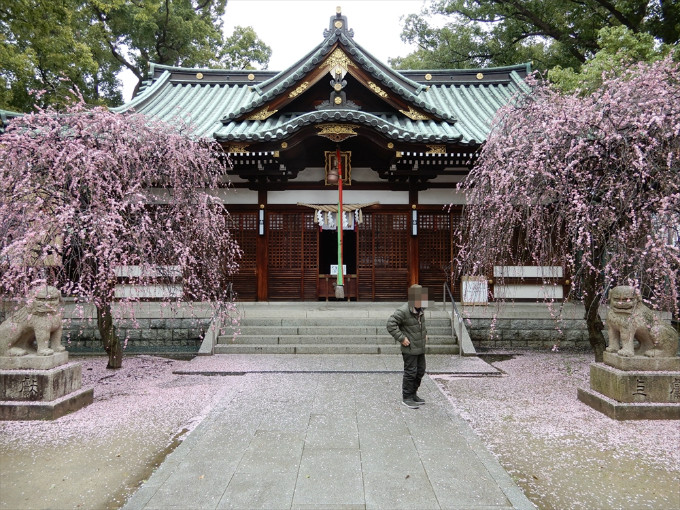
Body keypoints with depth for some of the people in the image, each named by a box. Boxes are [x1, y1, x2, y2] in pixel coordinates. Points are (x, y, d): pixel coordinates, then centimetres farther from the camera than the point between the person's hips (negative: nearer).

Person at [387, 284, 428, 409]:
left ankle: (413, 394, 32)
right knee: (410, 372, -1)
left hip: (421, 347, 8)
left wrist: (425, 333, 16)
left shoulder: (421, 309, 5)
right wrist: (401, 338, -22)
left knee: (420, 371, 16)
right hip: (409, 349, -8)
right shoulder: (403, 311, -22)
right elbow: (391, 324, -24)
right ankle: (407, 398, 14)